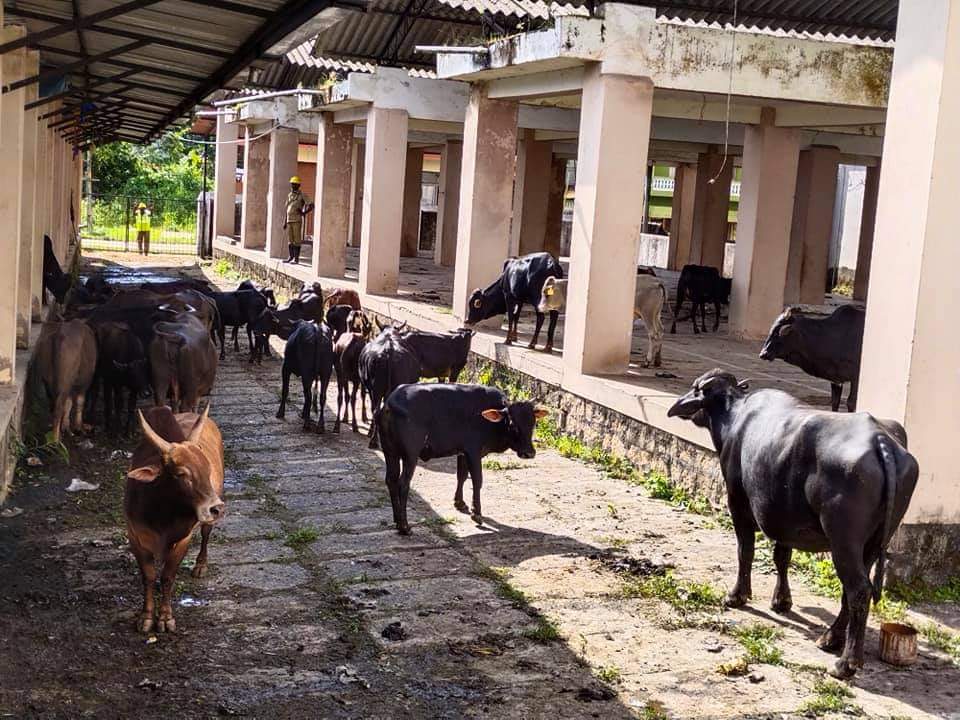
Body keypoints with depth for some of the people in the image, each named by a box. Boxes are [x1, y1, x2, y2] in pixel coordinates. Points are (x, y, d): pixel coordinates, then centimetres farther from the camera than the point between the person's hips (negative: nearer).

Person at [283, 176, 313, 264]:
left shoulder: (302, 195, -3)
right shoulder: (289, 195, 16)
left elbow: (311, 205, -9)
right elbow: (287, 209, 18)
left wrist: (303, 213, -10)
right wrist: (284, 222, 14)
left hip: (297, 220, -6)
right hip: (289, 220, 7)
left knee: (296, 239, -5)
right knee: (290, 240, 8)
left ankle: (296, 258, -4)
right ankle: (291, 257, 14)